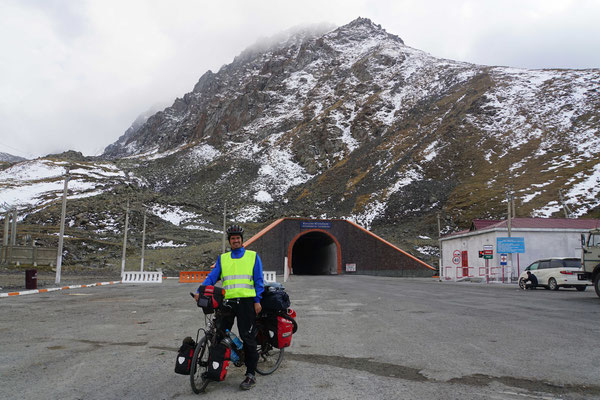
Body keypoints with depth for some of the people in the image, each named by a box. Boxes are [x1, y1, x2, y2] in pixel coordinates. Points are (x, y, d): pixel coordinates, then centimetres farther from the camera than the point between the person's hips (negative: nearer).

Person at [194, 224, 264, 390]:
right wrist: (200, 291, -9)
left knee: (248, 337, -1)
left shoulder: (253, 256, 9)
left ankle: (251, 374, 8)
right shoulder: (222, 258, 16)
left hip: (246, 301, -3)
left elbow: (258, 280, 5)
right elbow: (212, 276, 6)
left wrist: (257, 300, -4)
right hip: (228, 301, 3)